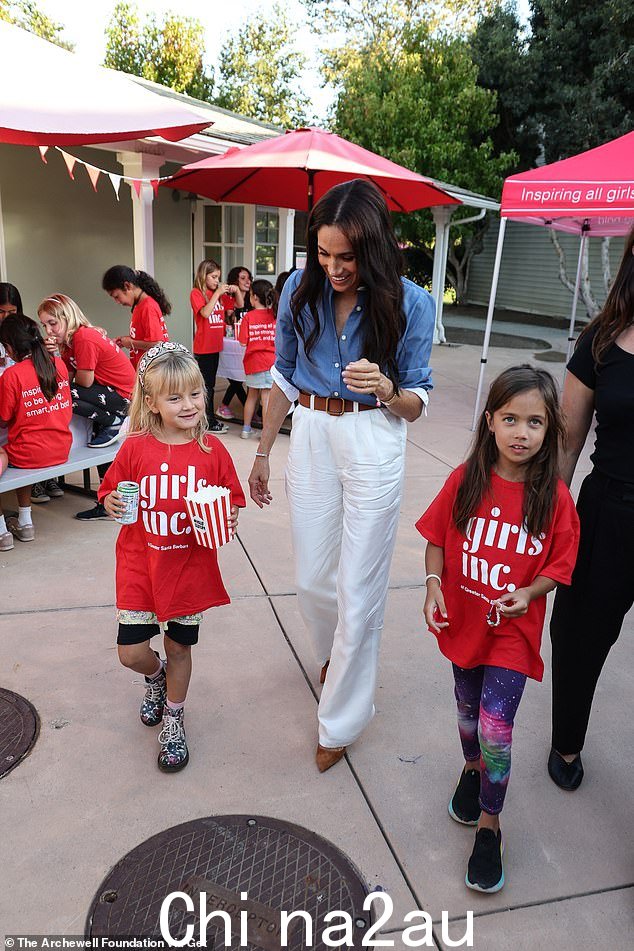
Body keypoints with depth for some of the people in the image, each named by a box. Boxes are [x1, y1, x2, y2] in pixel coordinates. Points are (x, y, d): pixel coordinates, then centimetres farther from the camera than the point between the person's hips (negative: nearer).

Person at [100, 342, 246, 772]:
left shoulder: (212, 449, -8)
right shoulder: (135, 448, -9)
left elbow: (232, 502, 0)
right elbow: (111, 493, 3)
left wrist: (228, 519, -20)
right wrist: (112, 504, -19)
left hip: (191, 567, 0)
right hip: (140, 566, 0)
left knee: (180, 647, 15)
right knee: (131, 653, 4)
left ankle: (173, 717, 42)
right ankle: (156, 676, 42)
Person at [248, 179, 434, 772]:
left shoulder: (409, 304, -9)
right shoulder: (300, 290, -1)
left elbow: (416, 405, -4)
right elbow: (283, 378, 9)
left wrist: (386, 389, -27)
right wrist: (262, 453, 12)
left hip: (373, 444, -3)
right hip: (310, 438, 3)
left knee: (358, 590, 2)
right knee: (312, 579, 12)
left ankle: (341, 719, 22)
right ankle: (334, 653, 47)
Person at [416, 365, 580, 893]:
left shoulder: (554, 498, -14)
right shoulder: (465, 481, -11)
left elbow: (559, 567, -5)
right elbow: (437, 539, 0)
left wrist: (528, 593, -23)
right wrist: (433, 585, -14)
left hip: (514, 630, -2)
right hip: (463, 621, 3)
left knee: (495, 727, -6)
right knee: (469, 711, 22)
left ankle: (489, 825, 19)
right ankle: (473, 771, 53)